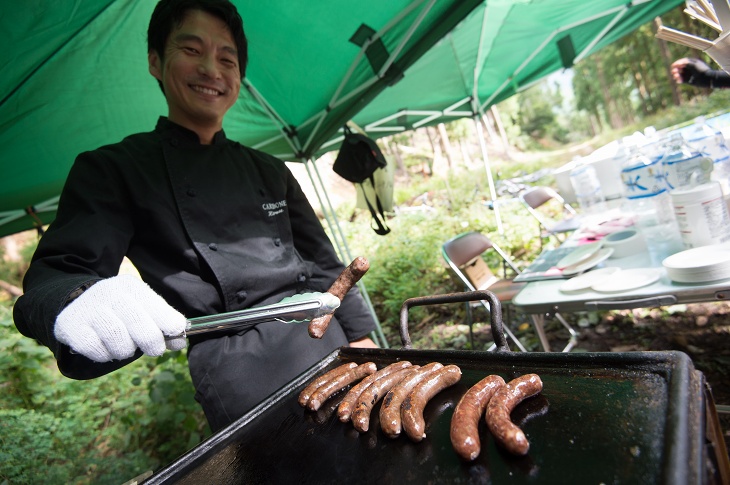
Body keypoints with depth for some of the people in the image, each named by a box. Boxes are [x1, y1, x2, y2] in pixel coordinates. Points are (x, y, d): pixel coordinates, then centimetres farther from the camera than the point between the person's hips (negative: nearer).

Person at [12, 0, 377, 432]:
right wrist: (76, 304, -31)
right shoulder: (113, 169, 4)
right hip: (239, 371, -4)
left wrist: (362, 339, 9)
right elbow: (58, 274, -7)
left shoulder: (269, 170, 15)